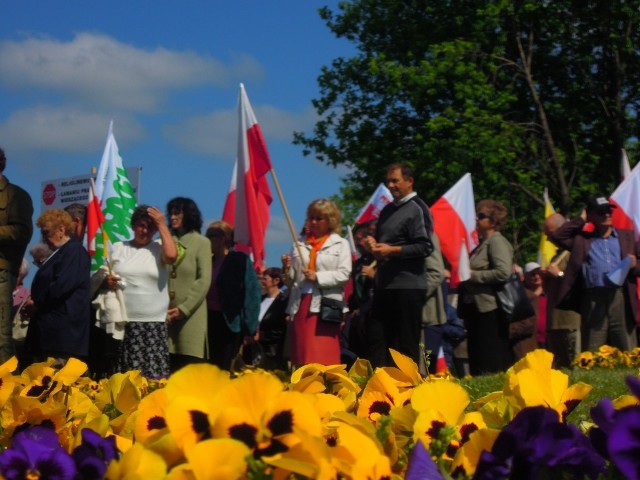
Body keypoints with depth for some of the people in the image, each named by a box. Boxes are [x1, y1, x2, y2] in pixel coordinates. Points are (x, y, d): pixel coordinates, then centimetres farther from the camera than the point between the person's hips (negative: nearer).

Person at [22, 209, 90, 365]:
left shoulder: (74, 251, -9)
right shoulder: (60, 253, 23)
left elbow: (62, 285, -21)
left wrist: (36, 303, -10)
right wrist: (34, 305, 7)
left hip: (63, 329, -10)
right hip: (49, 327, 10)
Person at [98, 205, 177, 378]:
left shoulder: (159, 248, 6)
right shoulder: (118, 248, 11)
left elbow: (171, 256, -17)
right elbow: (103, 279, 15)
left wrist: (162, 225, -8)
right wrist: (106, 282, -9)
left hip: (153, 325, -2)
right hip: (122, 323, 2)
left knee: (153, 379, -10)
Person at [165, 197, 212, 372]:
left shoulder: (201, 242, 4)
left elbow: (204, 281, -3)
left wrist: (183, 309, -10)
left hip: (191, 316, -3)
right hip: (165, 316, 3)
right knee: (168, 369, 0)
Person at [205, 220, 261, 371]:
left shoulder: (240, 260, -6)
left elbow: (251, 293, -9)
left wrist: (249, 329, -13)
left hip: (230, 323, -6)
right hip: (210, 320, 6)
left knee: (225, 370, -5)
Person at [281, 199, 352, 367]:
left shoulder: (340, 244, 6)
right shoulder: (299, 244, 16)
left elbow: (344, 274, -5)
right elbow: (292, 279, 16)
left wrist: (318, 277, -13)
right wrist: (287, 269, -5)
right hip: (301, 303, 4)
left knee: (324, 355, -8)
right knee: (301, 352, 3)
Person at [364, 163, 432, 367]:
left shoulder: (416, 209, -7)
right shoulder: (388, 210, 18)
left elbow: (424, 247, -16)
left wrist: (392, 250, -17)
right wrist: (373, 244, 6)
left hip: (407, 286, -8)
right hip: (384, 285, 8)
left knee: (407, 342, -2)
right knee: (376, 335, 6)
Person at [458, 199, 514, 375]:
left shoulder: (497, 242, -9)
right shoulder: (482, 243, 19)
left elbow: (503, 273, -22)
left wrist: (472, 275, -16)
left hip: (490, 310, -10)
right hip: (476, 308, 10)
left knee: (491, 364, -9)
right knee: (477, 361, 12)